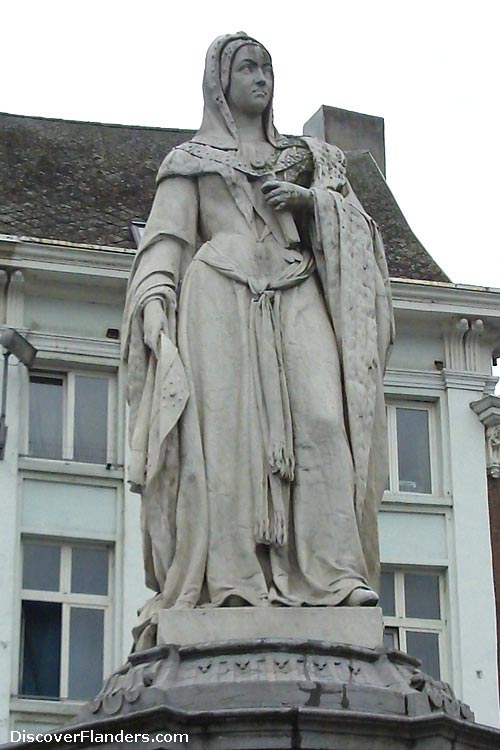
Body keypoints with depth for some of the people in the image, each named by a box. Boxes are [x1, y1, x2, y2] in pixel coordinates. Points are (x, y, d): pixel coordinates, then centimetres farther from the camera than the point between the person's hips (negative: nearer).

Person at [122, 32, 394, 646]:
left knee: (321, 418, -19)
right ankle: (232, 578, -25)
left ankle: (333, 573, -28)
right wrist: (154, 302, -8)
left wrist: (309, 199, 2)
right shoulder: (192, 160, 21)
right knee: (226, 427, -19)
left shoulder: (302, 158, 30)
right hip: (222, 295, -2)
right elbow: (167, 238, 10)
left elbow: (354, 221, 22)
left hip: (296, 297, 2)